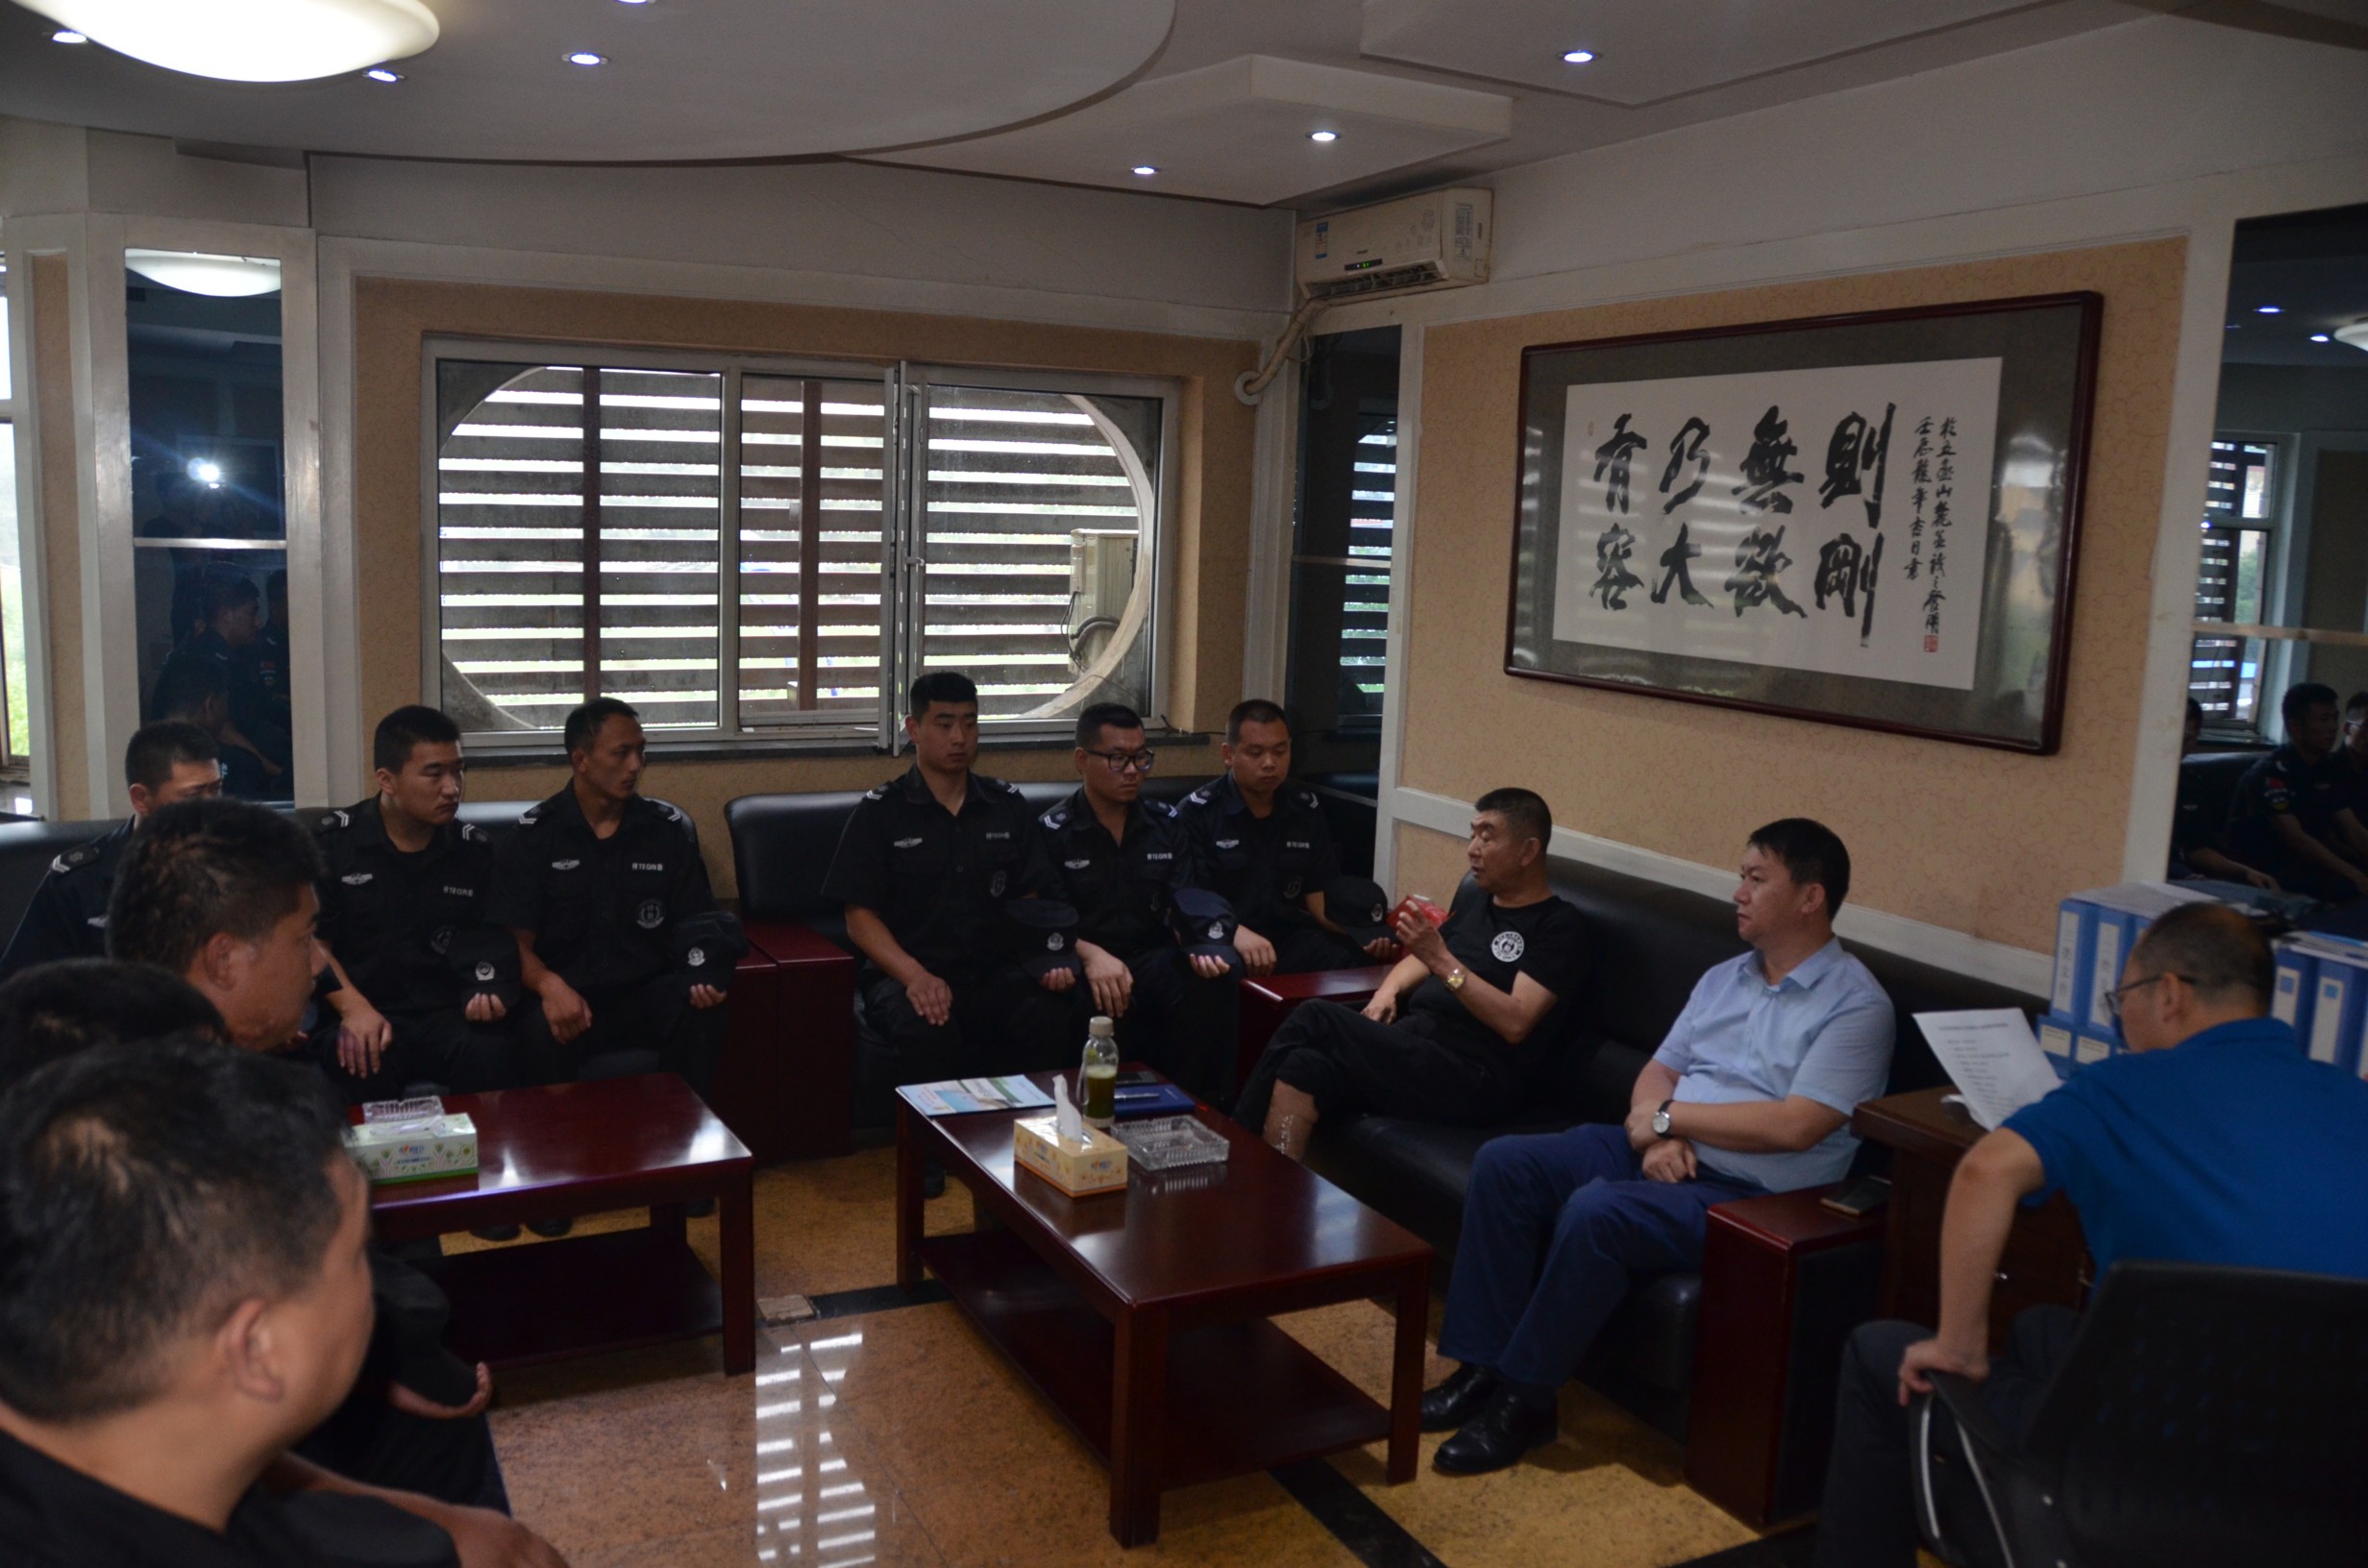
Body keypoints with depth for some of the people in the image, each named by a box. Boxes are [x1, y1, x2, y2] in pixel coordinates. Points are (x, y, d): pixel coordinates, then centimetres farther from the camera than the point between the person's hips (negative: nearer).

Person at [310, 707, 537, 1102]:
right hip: (365, 1015, -1)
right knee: (361, 1068, -36)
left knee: (497, 1058, -31)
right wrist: (354, 1008, -13)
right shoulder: (332, 841, 3)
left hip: (450, 1014, 2)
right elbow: (312, 940, 2)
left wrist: (488, 992, -6)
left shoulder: (475, 850, 11)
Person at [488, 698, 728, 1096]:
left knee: (703, 1010, -30)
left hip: (648, 993, 2)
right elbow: (514, 939, -3)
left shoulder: (669, 829, 8)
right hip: (567, 995, -2)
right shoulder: (534, 834, 2)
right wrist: (550, 985, -26)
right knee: (541, 1033, -36)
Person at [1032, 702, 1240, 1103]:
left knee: (1218, 980, -30)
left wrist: (1197, 947, -15)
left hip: (1155, 957, 3)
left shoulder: (1166, 824, 15)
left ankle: (1192, 1100, -14)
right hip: (1087, 965, -3)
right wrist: (1092, 955, -27)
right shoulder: (1052, 831, 3)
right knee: (1105, 999, -39)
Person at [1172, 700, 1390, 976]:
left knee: (1357, 962, -28)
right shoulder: (1196, 812, -2)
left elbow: (1318, 893, 15)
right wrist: (1235, 933, -29)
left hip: (1290, 935, 4)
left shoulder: (1307, 809, 13)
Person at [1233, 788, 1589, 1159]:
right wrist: (1388, 990, 8)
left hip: (1473, 1079, -8)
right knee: (1304, 1068, -21)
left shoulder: (1558, 926, -5)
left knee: (1316, 1020, -22)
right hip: (1412, 1043, 8)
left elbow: (1515, 1023, -15)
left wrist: (1443, 961, -20)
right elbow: (1424, 959, 30)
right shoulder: (1474, 895, 19)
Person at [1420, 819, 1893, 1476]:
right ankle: (1482, 1364, -8)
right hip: (1662, 1157, 8)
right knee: (1503, 1163, -11)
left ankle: (1525, 1398, -16)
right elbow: (1657, 1073, 14)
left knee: (1596, 1211, -33)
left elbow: (1793, 1126, -19)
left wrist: (1670, 1115, -11)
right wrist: (1656, 1136, -9)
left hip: (1749, 1196, -8)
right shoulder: (1723, 978, 16)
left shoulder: (1854, 1003, -8)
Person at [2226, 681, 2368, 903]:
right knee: (2342, 887, -29)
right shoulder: (2271, 773, -16)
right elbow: (2296, 838, -24)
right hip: (2262, 865, -8)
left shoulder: (2330, 768, 8)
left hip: (2307, 857, 8)